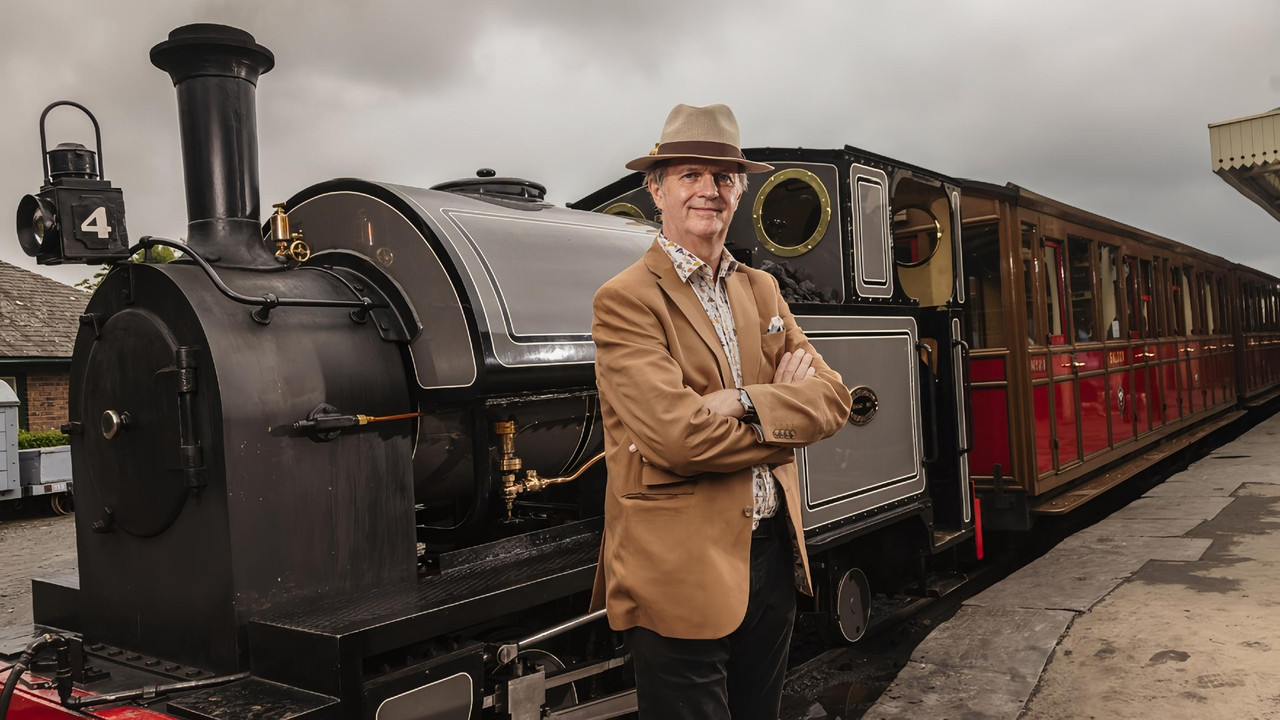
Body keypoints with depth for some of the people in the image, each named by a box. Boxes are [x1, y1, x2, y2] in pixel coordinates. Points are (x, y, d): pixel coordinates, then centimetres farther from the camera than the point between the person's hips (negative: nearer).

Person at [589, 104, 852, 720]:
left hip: (774, 556, 7)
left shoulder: (761, 289, 10)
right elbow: (681, 436, -23)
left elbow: (832, 397, 0)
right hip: (681, 577, -6)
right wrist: (786, 411, -9)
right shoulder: (625, 300, -12)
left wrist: (746, 403, -18)